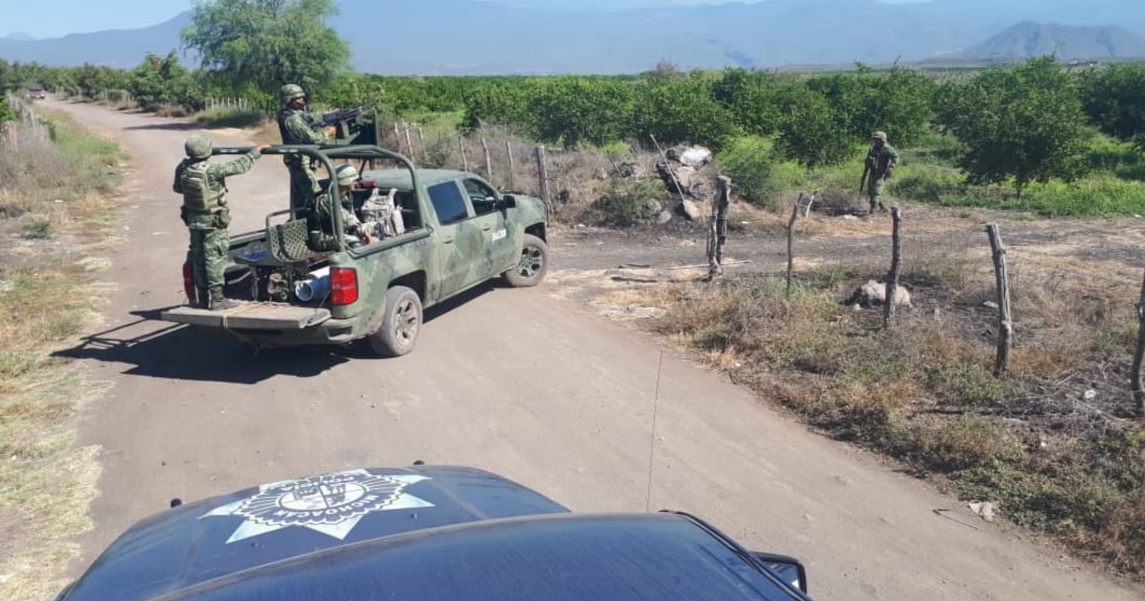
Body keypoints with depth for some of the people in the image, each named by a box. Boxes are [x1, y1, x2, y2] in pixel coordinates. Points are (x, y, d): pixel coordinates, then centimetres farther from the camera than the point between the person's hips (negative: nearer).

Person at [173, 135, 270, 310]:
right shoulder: (212, 170, -24)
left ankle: (202, 298, 21)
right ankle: (217, 298, 1)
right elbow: (240, 166, -18)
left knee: (198, 258, 13)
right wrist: (256, 151, -5)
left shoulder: (183, 168, -4)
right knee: (214, 258, -1)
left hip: (193, 219, 6)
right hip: (213, 221, -6)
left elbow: (177, 188, 12)